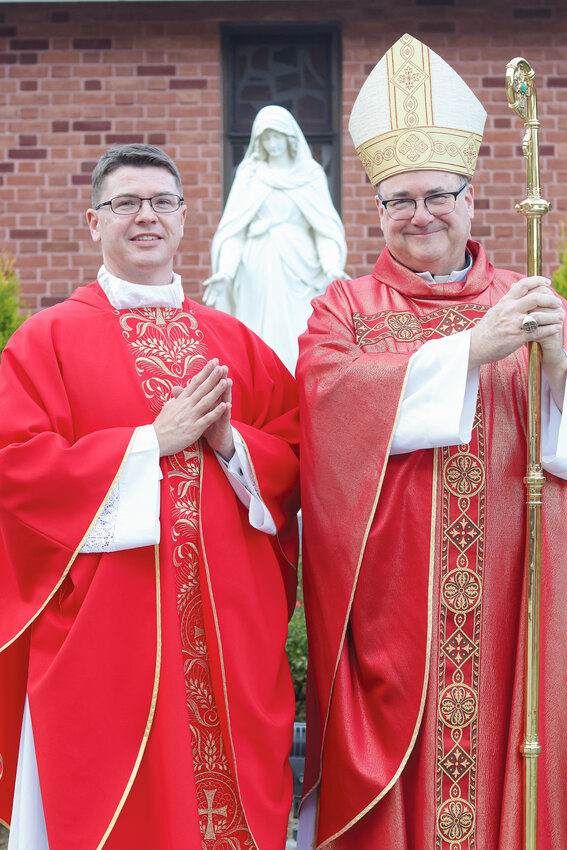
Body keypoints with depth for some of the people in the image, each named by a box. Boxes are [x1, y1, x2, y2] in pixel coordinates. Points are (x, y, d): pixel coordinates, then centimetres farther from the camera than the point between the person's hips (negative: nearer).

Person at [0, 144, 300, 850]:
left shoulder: (234, 341, 13)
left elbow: (296, 453, 10)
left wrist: (230, 441, -10)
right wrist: (154, 440, -12)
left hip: (230, 625, 3)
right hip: (103, 630, -3)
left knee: (231, 791, 7)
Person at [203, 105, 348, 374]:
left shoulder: (311, 174, 9)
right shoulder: (249, 173, 10)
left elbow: (325, 226, 2)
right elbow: (234, 228, 4)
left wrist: (332, 266, -15)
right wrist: (225, 270, -10)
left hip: (300, 266, 0)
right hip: (259, 269, 0)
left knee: (300, 340, -7)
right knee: (263, 339, -3)